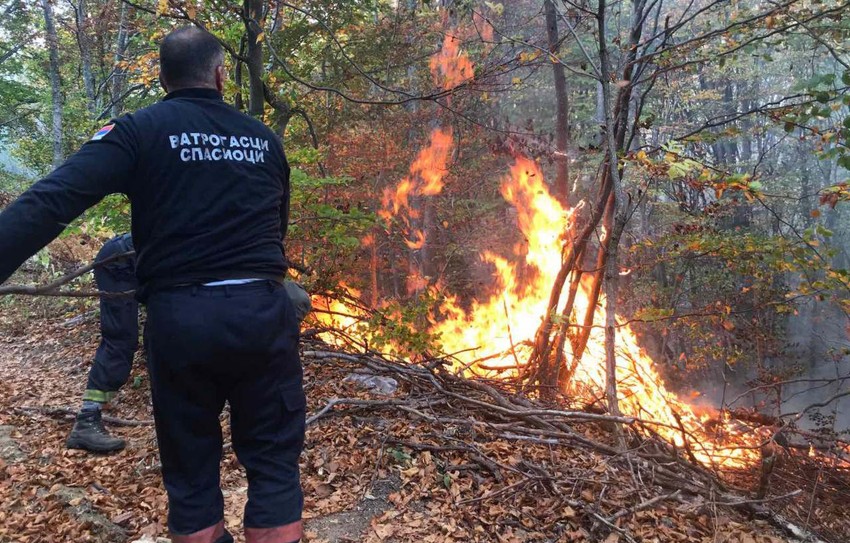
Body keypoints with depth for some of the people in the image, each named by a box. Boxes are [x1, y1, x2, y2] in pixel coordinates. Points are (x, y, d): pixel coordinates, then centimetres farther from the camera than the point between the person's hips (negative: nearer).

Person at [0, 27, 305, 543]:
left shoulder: (140, 130, -2)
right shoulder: (265, 137, 9)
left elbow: (52, 202, -15)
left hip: (178, 319, -1)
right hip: (263, 312, 2)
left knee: (191, 469, 14)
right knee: (273, 460, 11)